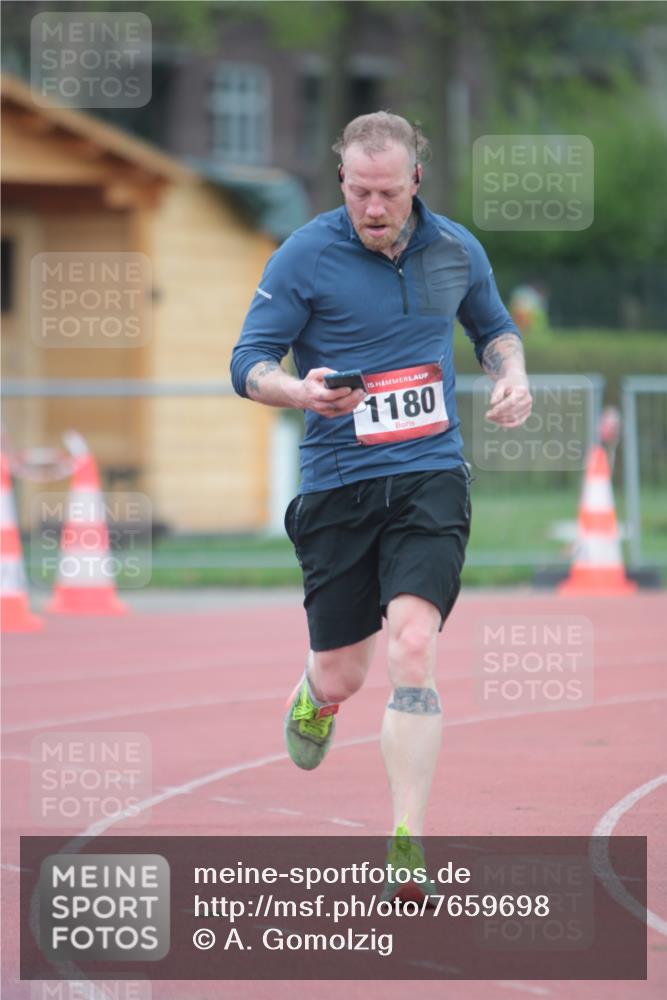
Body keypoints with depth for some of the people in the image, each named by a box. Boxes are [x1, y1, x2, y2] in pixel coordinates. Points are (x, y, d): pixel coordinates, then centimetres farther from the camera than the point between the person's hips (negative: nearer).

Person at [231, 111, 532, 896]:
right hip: (337, 487, -1)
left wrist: (512, 374, 2)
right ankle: (316, 697, 49)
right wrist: (302, 391, -25)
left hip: (430, 478, 1)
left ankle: (408, 845, -16)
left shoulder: (456, 249, 5)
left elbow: (492, 325, 24)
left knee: (413, 648, -19)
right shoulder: (304, 257, -6)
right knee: (342, 676, 7)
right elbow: (248, 363, -4)